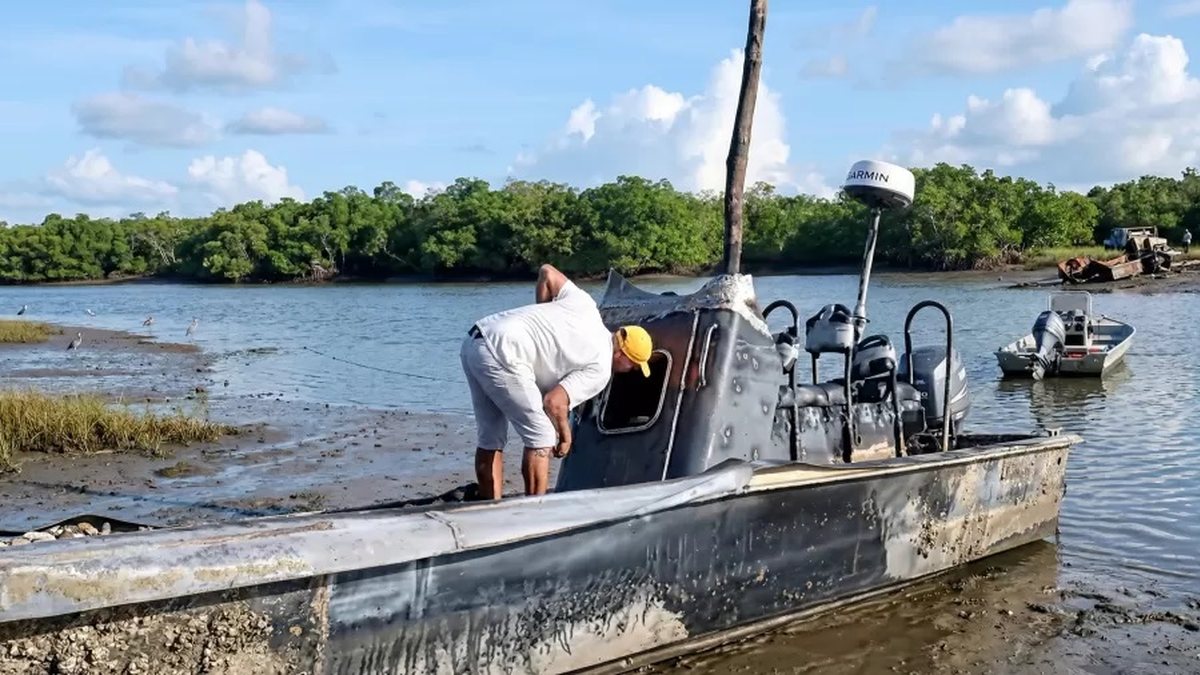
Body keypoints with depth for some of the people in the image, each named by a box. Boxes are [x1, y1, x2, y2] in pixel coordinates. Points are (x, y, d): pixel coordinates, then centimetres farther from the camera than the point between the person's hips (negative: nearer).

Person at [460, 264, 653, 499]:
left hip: (474, 338, 9)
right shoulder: (600, 370, -3)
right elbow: (553, 402, -9)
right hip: (503, 353, -9)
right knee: (542, 438, 2)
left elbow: (547, 272, 21)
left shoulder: (586, 305, 16)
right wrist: (565, 436, 8)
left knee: (490, 439, 15)